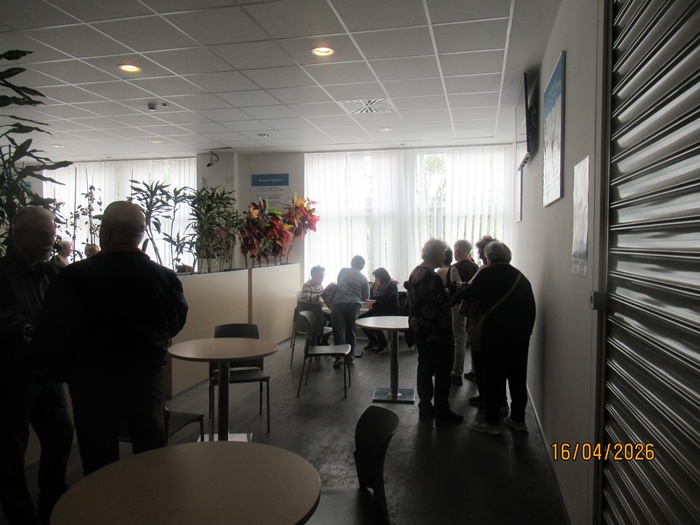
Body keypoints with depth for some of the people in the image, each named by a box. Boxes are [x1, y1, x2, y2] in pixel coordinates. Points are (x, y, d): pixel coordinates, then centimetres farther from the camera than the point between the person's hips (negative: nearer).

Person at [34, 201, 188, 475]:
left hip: (92, 382, -2)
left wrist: (65, 372, 5)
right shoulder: (166, 277, -10)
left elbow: (50, 336, -11)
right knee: (151, 449, 19)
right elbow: (175, 325, 5)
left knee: (99, 461, 14)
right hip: (147, 377, 2)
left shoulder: (72, 277, -17)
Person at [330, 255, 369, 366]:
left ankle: (339, 356, -11)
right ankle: (350, 356, 17)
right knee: (350, 331, 13)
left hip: (338, 303, -1)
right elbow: (365, 296, 11)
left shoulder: (343, 271, 11)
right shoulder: (363, 278, 10)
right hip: (354, 305, 1)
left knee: (338, 330, -2)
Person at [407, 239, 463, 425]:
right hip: (435, 330, -10)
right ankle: (442, 412, 9)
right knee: (443, 369, 1)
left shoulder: (415, 272, 8)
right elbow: (441, 303, -24)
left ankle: (425, 407, 23)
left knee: (425, 367, 15)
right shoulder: (431, 277, -22)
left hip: (418, 327, 10)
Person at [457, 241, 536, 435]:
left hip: (495, 334, -5)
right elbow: (531, 308, 12)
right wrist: (527, 331, 19)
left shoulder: (487, 274, -8)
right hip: (520, 335, 5)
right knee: (518, 377, 14)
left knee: (494, 377, 3)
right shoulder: (521, 277, 8)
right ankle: (518, 419, 24)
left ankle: (492, 421, 9)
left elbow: (466, 294, -3)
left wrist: (474, 279, 14)